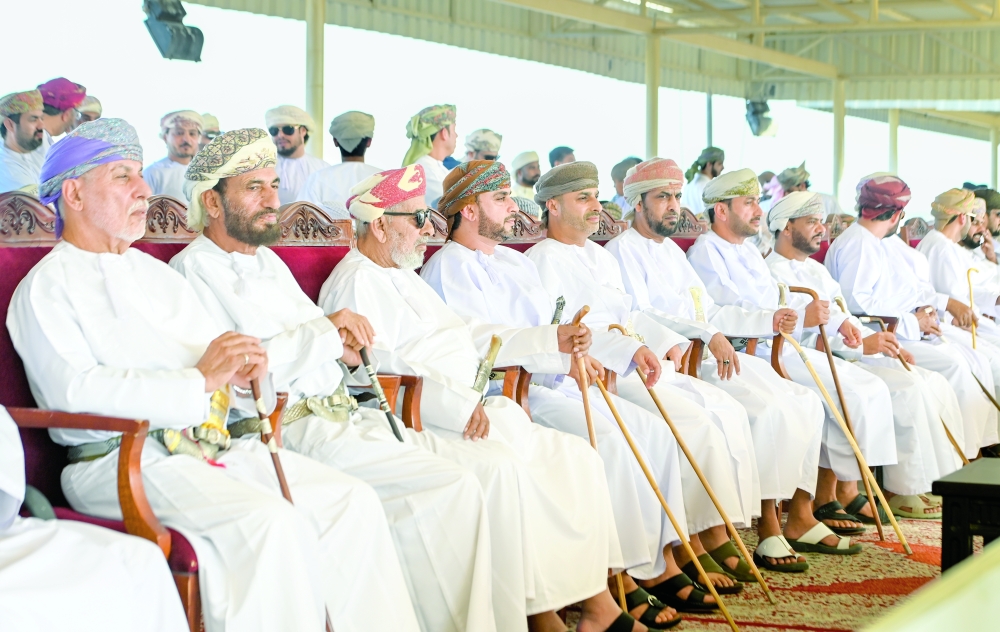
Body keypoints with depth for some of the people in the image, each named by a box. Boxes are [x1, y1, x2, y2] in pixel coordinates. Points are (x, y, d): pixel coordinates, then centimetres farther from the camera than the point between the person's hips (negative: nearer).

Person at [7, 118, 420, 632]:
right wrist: (198, 381, -16)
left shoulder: (157, 274, 26)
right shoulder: (46, 287, 1)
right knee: (271, 522, -31)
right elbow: (75, 394, -15)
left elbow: (216, 357, 23)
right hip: (121, 459, -7)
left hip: (216, 446, 7)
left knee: (353, 501, -12)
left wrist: (244, 375, -3)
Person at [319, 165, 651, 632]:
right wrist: (459, 406, -27)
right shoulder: (356, 282, -6)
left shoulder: (406, 278, 27)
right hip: (415, 427, -10)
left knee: (575, 456, -3)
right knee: (502, 469, -33)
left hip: (471, 415, 10)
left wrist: (552, 341, 22)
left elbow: (472, 339, 30)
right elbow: (376, 366, -21)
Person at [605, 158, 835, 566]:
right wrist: (708, 335, -27)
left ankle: (799, 514, 2)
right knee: (769, 409, -26)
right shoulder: (623, 250, -4)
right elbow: (638, 316, -19)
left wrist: (769, 320, 10)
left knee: (806, 403, -1)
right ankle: (768, 527, -19)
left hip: (709, 357, 10)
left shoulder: (672, 250, 25)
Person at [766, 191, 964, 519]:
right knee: (909, 389, -24)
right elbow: (797, 336, -18)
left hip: (850, 355, 9)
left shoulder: (816, 269, 24)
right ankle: (902, 491, -16)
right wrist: (862, 345, -22)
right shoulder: (775, 273, -7)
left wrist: (884, 343, 7)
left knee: (936, 385, -3)